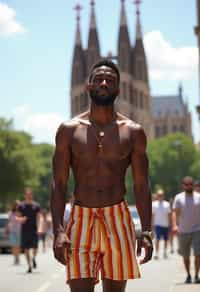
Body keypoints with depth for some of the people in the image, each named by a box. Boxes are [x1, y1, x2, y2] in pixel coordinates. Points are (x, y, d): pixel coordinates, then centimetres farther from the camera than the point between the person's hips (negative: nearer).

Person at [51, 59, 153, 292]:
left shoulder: (133, 132, 6)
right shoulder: (69, 130, 4)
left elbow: (141, 185, 5)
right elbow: (59, 184, 1)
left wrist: (146, 231, -4)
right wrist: (58, 231, -10)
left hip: (118, 219, 1)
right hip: (81, 219, -1)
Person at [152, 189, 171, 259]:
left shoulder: (167, 204, 3)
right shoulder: (154, 204, 0)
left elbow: (169, 215, 7)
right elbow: (152, 215, 4)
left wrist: (169, 224, 4)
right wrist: (153, 224, 1)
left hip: (166, 225, 2)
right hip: (158, 224, -2)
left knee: (166, 239, 10)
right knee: (157, 239, -13)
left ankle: (165, 252, 26)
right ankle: (156, 253, -13)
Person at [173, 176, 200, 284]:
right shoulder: (178, 198, 2)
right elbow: (176, 213, -3)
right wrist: (175, 225, -18)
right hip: (183, 231, 1)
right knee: (185, 256, 10)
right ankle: (188, 275, 25)